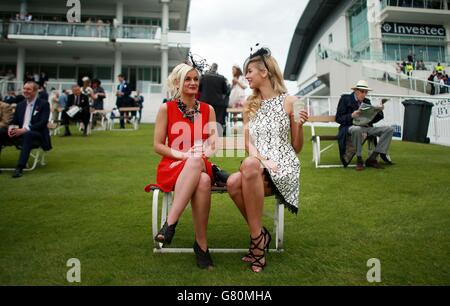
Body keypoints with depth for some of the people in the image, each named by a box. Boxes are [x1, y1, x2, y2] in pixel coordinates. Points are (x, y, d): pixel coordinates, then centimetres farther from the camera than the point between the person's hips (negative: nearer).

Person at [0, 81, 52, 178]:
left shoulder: (44, 104, -1)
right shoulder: (20, 105, 18)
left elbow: (43, 123, -13)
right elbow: (14, 121, 16)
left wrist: (25, 129, -24)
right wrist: (11, 127, -10)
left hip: (37, 134, -6)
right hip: (21, 133, 6)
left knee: (27, 134, -39)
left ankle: (20, 167, -41)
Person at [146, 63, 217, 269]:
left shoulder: (208, 109, 11)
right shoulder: (166, 109, 3)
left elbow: (213, 144, 7)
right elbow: (158, 145, 0)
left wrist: (206, 151, -16)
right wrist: (183, 155, -15)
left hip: (201, 166, 2)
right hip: (173, 167, -2)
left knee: (203, 181, -39)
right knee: (202, 182, -39)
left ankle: (170, 223, -30)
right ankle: (202, 244, -32)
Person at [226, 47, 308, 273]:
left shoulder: (289, 101, 2)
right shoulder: (249, 106, 15)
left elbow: (297, 148, 5)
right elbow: (248, 144, 7)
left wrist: (300, 125, -14)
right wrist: (264, 160, -13)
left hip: (284, 166, -3)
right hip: (258, 166, 3)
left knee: (249, 165, -35)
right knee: (233, 183, -31)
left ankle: (257, 237, -22)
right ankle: (260, 234, -9)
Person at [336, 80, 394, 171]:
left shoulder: (367, 101, 19)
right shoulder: (345, 99, 3)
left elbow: (372, 120, 15)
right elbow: (338, 118, -4)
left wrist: (379, 111, -1)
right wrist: (352, 116, -20)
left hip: (366, 127, 6)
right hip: (350, 127, -6)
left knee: (389, 129, -12)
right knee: (358, 129, -42)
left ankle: (372, 158, -16)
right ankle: (359, 159, -23)